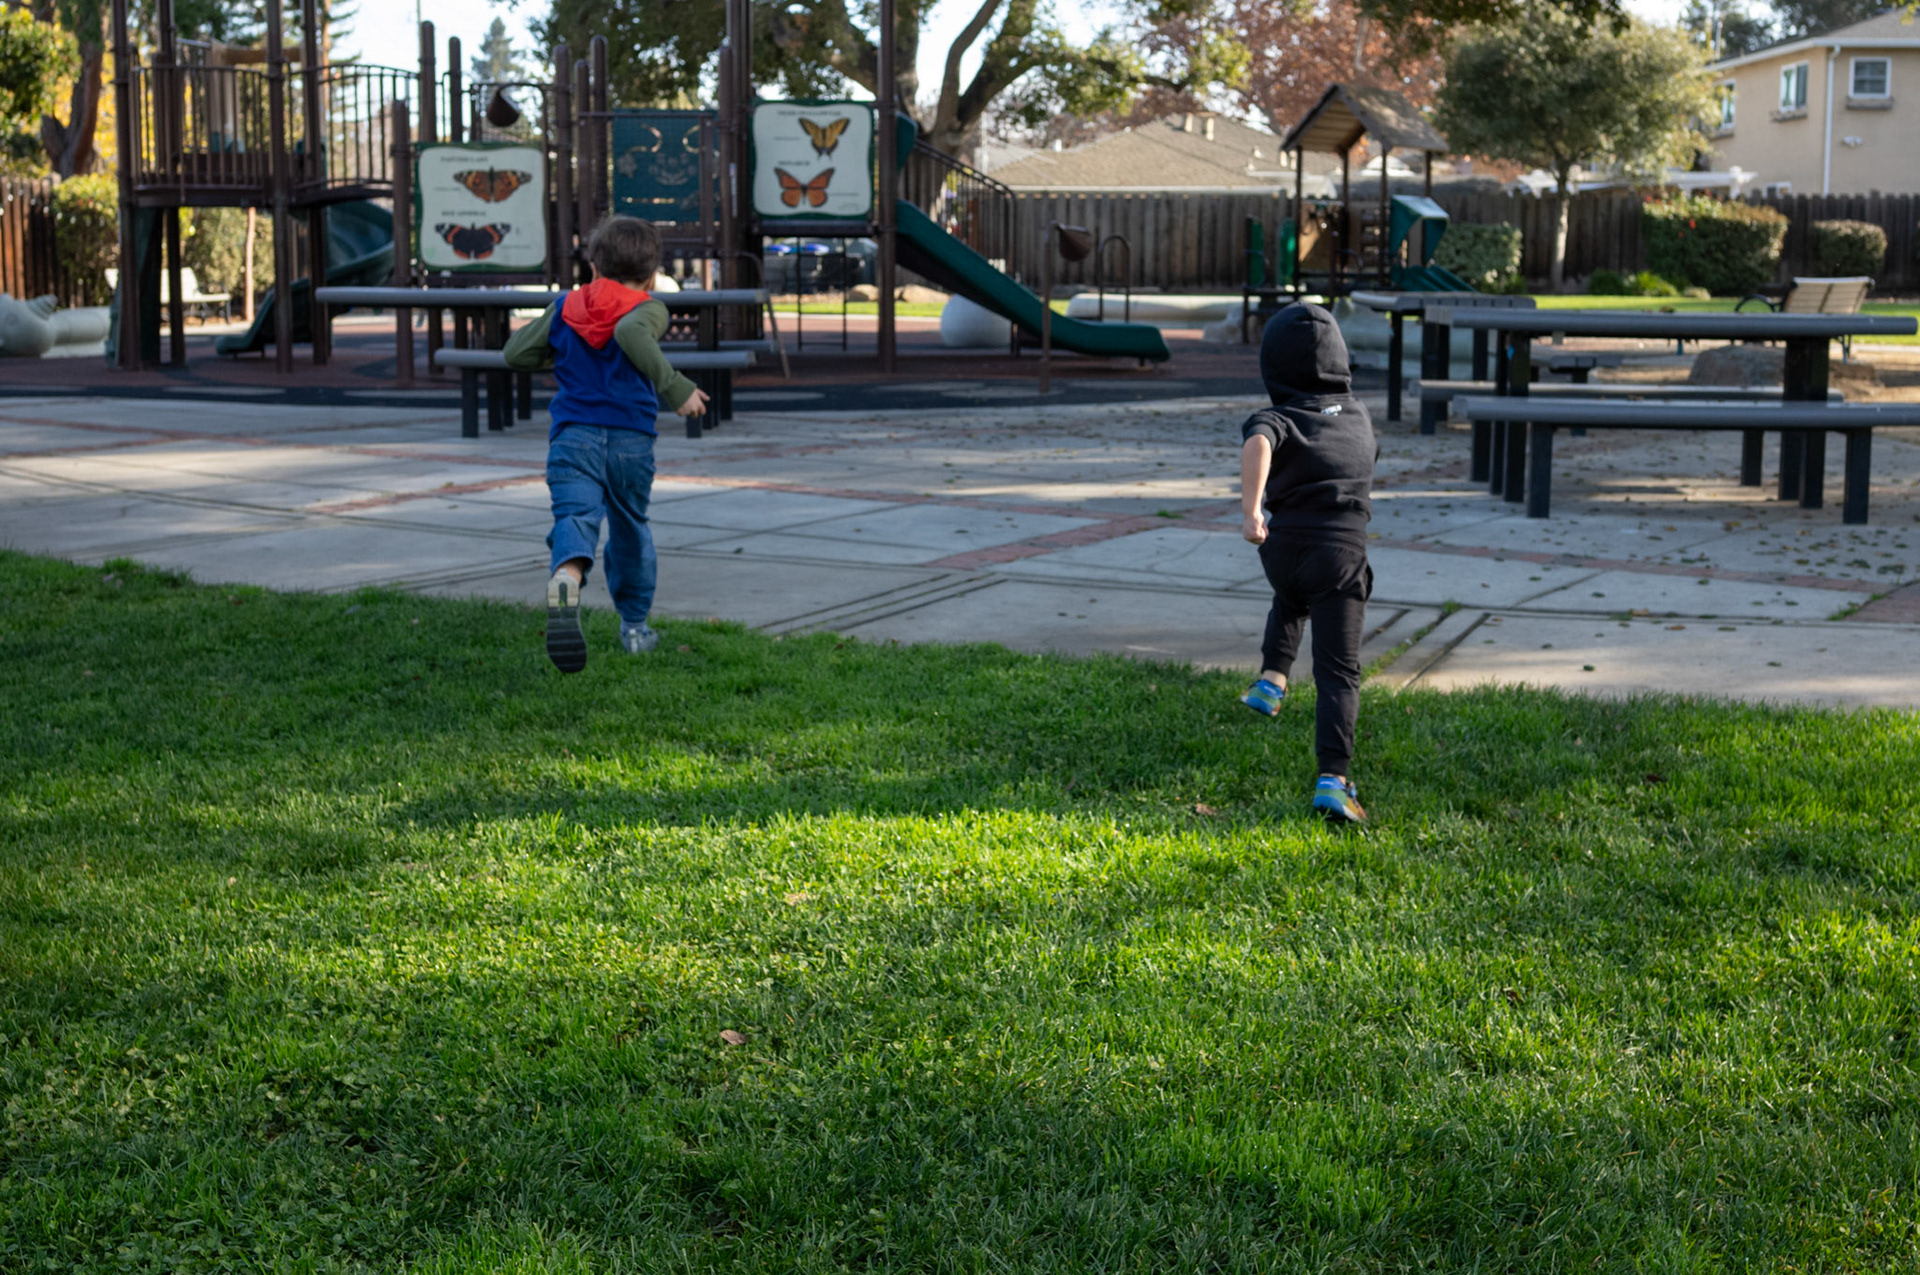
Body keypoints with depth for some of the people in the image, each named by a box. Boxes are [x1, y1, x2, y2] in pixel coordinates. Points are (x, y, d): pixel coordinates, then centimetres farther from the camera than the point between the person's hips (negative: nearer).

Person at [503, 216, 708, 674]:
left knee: (575, 516, -17)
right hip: (631, 439, 0)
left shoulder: (565, 307, 14)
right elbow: (631, 332, -22)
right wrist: (676, 389, -20)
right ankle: (634, 624, 28)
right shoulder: (648, 310, 3)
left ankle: (566, 577, -51)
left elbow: (516, 353, 17)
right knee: (630, 528, 19)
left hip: (573, 435, 1)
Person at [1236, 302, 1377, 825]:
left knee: (1290, 602, 39)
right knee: (1338, 671, -3)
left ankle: (1271, 679, 24)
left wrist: (1250, 510, -29)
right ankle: (1333, 779, -17)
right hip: (1343, 549, 0)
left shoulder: (1278, 418, 2)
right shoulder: (1357, 415, 15)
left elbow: (1258, 445, -23)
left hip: (1284, 546, 0)